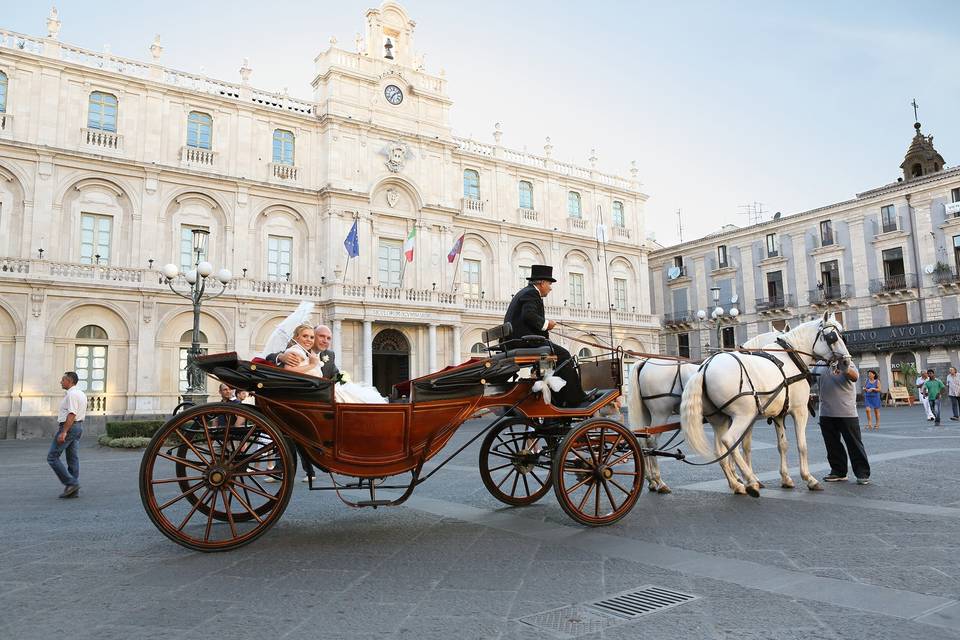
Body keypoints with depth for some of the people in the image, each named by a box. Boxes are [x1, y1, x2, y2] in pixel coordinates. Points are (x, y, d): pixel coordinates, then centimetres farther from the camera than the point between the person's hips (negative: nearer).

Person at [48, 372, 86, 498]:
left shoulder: (71, 394, -15)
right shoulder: (81, 394, 16)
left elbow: (72, 414, -23)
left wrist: (63, 432, -26)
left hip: (69, 427, -10)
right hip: (79, 427, 10)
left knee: (52, 457, -2)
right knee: (73, 459, 8)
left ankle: (70, 483, -7)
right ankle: (73, 490, 8)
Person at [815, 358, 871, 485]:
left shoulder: (847, 363, -4)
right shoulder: (821, 365, 7)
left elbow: (855, 377, -21)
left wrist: (846, 369, -42)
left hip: (847, 412, -4)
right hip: (826, 413, 4)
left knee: (854, 444, 2)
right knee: (832, 444, 11)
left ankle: (863, 473, 10)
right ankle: (838, 472, 23)